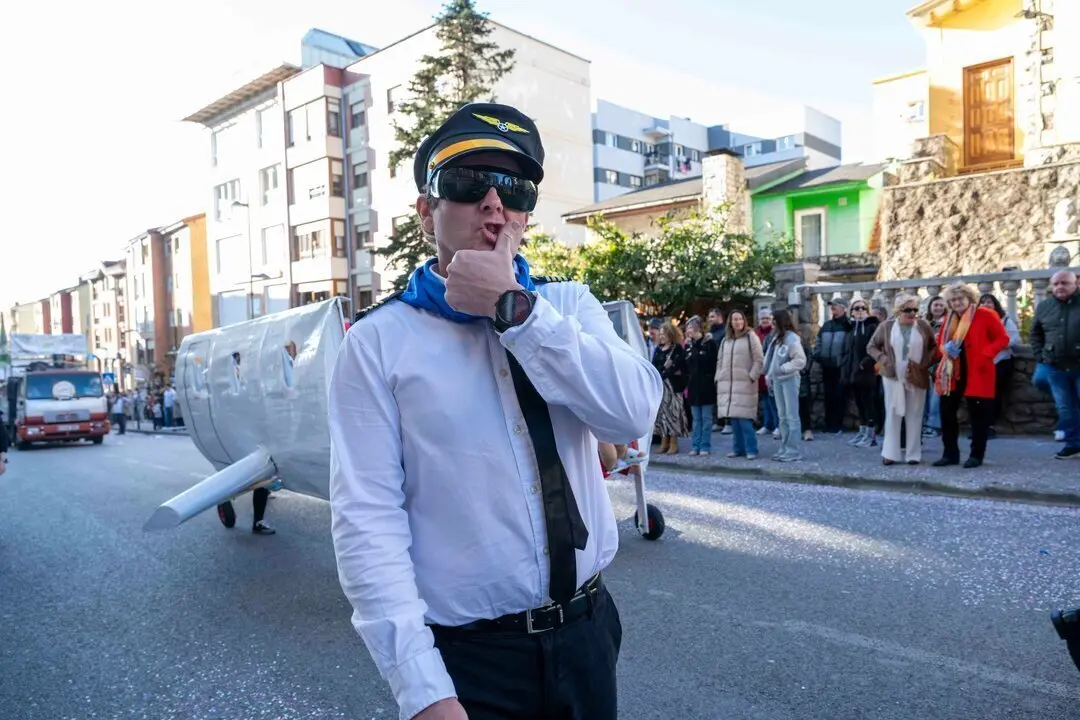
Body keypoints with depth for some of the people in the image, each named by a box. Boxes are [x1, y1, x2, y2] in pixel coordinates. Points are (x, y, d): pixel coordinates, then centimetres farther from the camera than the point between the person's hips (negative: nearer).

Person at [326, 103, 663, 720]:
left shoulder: (569, 305, 1)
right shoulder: (378, 342, -9)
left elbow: (635, 413, -15)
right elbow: (368, 518, -14)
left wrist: (513, 307, -19)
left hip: (585, 630, 4)